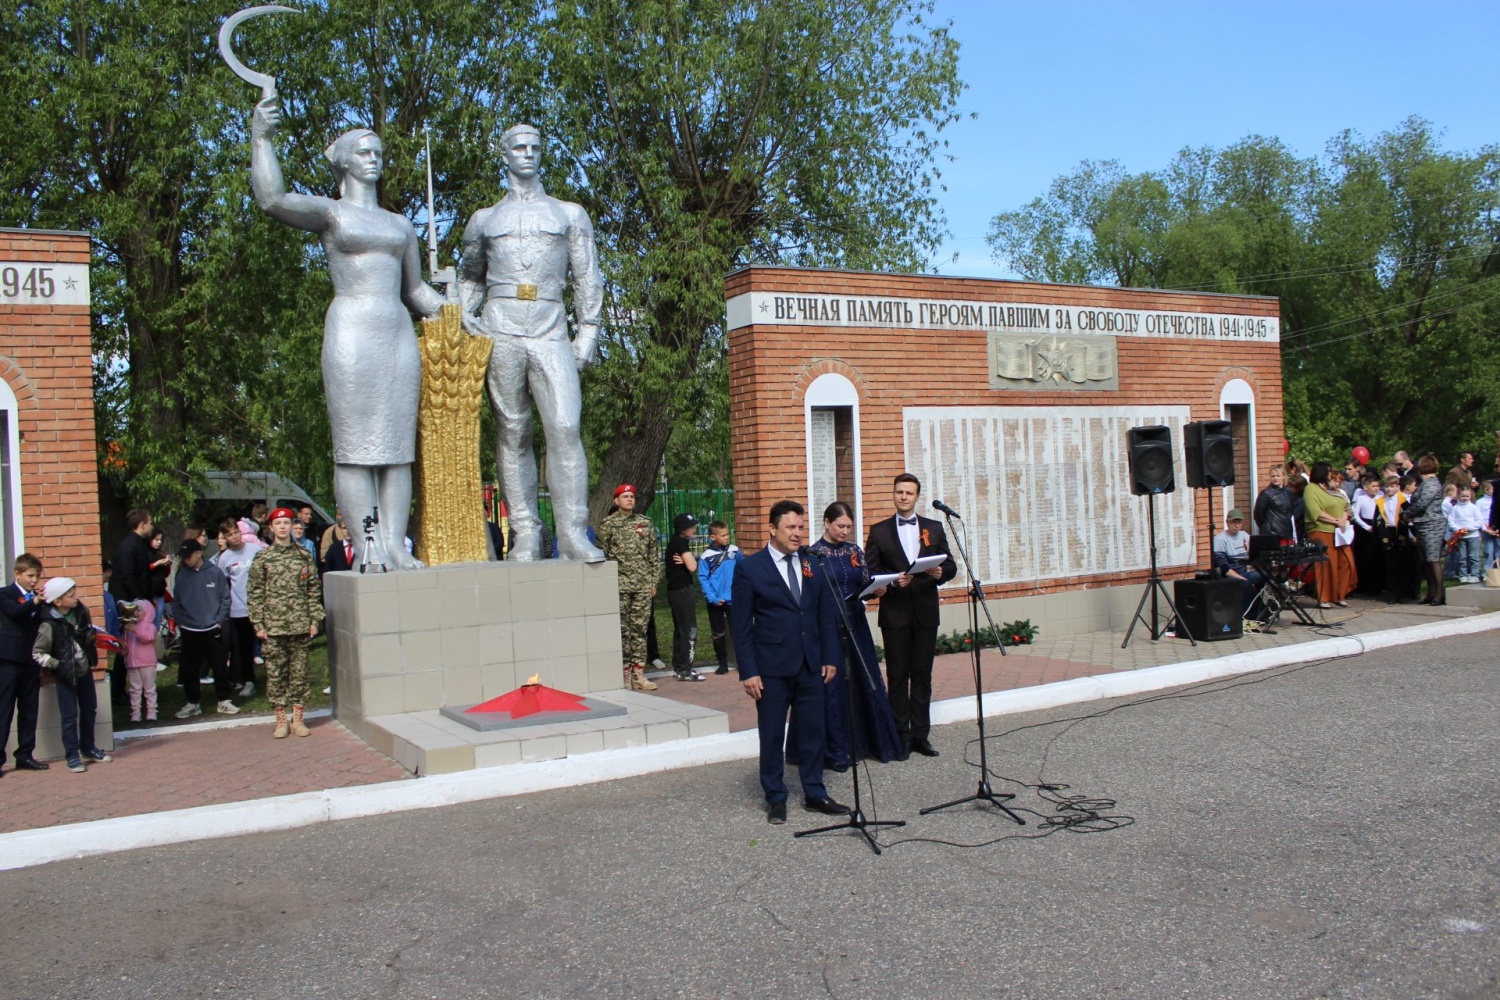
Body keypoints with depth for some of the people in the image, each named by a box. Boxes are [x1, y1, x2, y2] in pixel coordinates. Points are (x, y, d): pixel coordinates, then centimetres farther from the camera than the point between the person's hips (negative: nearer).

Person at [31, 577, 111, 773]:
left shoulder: (81, 611, -5)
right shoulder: (49, 624, -20)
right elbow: (37, 654, -15)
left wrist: (92, 636, -1)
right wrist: (57, 665, -23)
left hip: (85, 669, 6)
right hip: (65, 675, -6)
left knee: (89, 710, 15)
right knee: (69, 716, -1)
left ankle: (88, 748, 31)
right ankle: (72, 755, 9)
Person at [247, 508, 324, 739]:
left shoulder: (304, 555, 6)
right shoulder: (262, 558, 1)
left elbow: (314, 589, 7)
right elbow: (254, 593, 1)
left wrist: (314, 620, 2)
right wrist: (258, 624, -5)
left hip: (300, 625, 1)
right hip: (273, 625, -1)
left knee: (299, 672, 4)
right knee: (275, 673, 3)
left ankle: (298, 719, 13)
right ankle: (281, 720, 13)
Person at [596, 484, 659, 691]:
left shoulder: (645, 523, 10)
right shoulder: (608, 524, 0)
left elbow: (653, 555, 13)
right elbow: (602, 554, -1)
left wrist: (653, 581, 9)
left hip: (643, 585, 3)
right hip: (619, 585, -3)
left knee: (640, 629, 4)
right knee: (622, 630, -1)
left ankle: (638, 674, 10)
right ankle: (624, 675, 4)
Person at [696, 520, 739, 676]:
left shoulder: (735, 551, -1)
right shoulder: (706, 556, -7)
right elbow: (703, 578, -6)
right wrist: (712, 598, -14)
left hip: (733, 599, 0)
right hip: (715, 602, 0)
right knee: (718, 634, 9)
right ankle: (722, 663, 21)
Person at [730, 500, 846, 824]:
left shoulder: (814, 564, 6)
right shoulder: (750, 568, -5)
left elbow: (826, 614, 10)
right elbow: (741, 625, -6)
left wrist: (830, 657, 5)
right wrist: (748, 671, -10)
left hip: (811, 664, 4)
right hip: (772, 667, -3)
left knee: (813, 730, 9)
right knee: (772, 734, 5)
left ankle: (815, 794, 22)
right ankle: (775, 798, 18)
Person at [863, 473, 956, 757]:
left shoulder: (934, 528, 10)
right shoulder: (879, 531, 4)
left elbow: (950, 565, 8)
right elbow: (870, 573, -1)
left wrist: (941, 573, -13)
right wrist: (893, 581, -18)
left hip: (926, 613, 2)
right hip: (895, 613, -2)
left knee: (922, 676, 6)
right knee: (898, 676, 3)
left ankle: (920, 735, 13)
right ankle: (901, 736, 9)